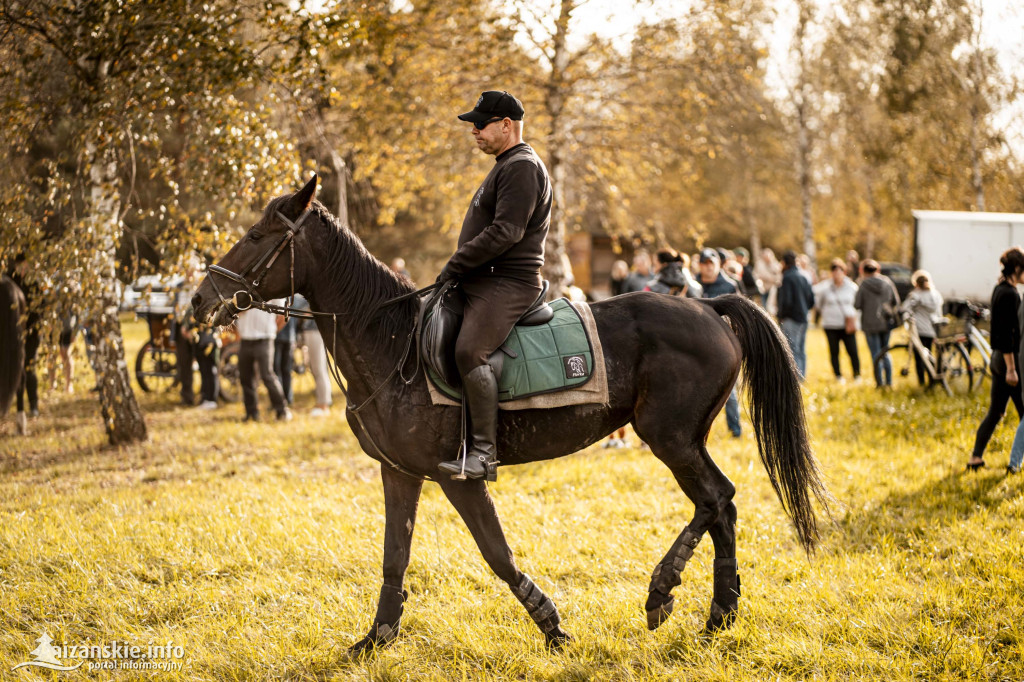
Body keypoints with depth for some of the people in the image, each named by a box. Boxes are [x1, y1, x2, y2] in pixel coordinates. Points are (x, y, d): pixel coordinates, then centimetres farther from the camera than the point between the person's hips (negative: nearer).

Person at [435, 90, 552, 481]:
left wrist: (455, 264, -17)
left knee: (469, 351, -29)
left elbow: (505, 232, -22)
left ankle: (484, 453, -31)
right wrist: (460, 267, 17)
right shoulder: (506, 167, 23)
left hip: (507, 284, -12)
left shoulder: (522, 168, -11)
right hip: (483, 282, 12)